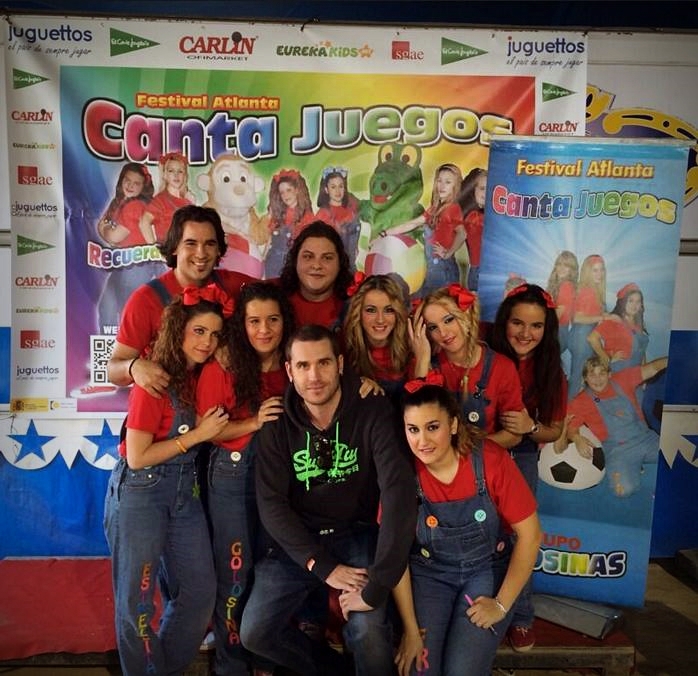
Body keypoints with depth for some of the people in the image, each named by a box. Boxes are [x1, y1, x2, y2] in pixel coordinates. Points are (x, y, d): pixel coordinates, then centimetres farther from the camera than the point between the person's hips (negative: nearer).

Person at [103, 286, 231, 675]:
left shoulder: (202, 377, 2)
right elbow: (136, 457, -18)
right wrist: (196, 435, -16)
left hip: (186, 493, 7)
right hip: (140, 493, -6)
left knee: (201, 591, 11)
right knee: (138, 598, 8)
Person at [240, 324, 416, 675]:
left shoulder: (371, 415, -18)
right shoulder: (278, 423, -8)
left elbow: (399, 491, -27)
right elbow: (271, 502, -10)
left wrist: (377, 585, -31)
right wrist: (323, 566, -18)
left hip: (357, 534, -3)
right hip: (298, 540, 3)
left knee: (369, 632, -24)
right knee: (255, 633, -7)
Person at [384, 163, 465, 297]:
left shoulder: (453, 207, -11)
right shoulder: (435, 208, 14)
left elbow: (461, 233, -27)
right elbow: (412, 224, 17)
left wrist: (448, 253, -16)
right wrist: (384, 234, 15)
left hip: (443, 267, -8)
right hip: (432, 266, 8)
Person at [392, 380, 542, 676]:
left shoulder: (491, 460, -21)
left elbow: (530, 534, -12)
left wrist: (502, 605, -11)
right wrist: (411, 629, -12)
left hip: (486, 571, 0)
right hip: (427, 574, 1)